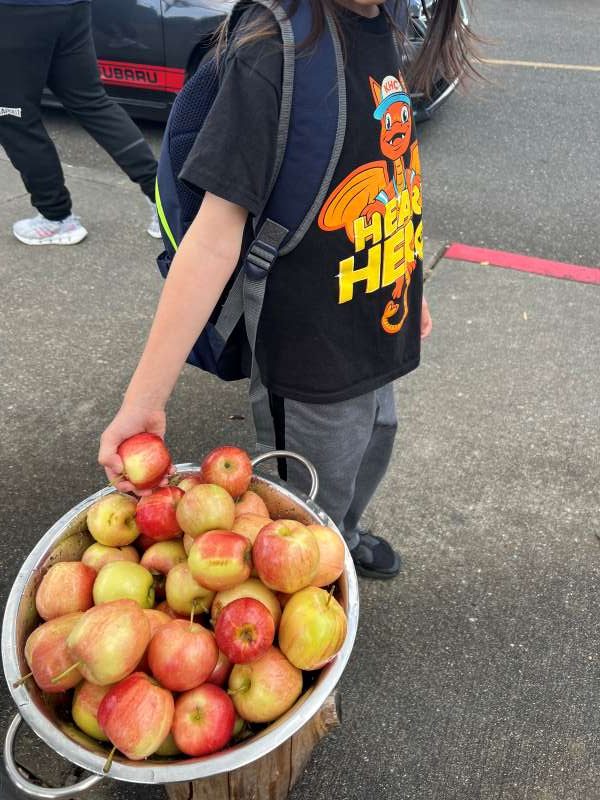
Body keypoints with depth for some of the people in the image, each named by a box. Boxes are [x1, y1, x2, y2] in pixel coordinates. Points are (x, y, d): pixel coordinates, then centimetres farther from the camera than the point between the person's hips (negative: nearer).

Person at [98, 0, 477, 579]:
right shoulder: (274, 51, -25)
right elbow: (216, 234, -29)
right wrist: (143, 401, -29)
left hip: (375, 329, 8)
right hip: (317, 350, -8)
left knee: (373, 445, 29)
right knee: (317, 508, 14)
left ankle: (345, 538, 59)